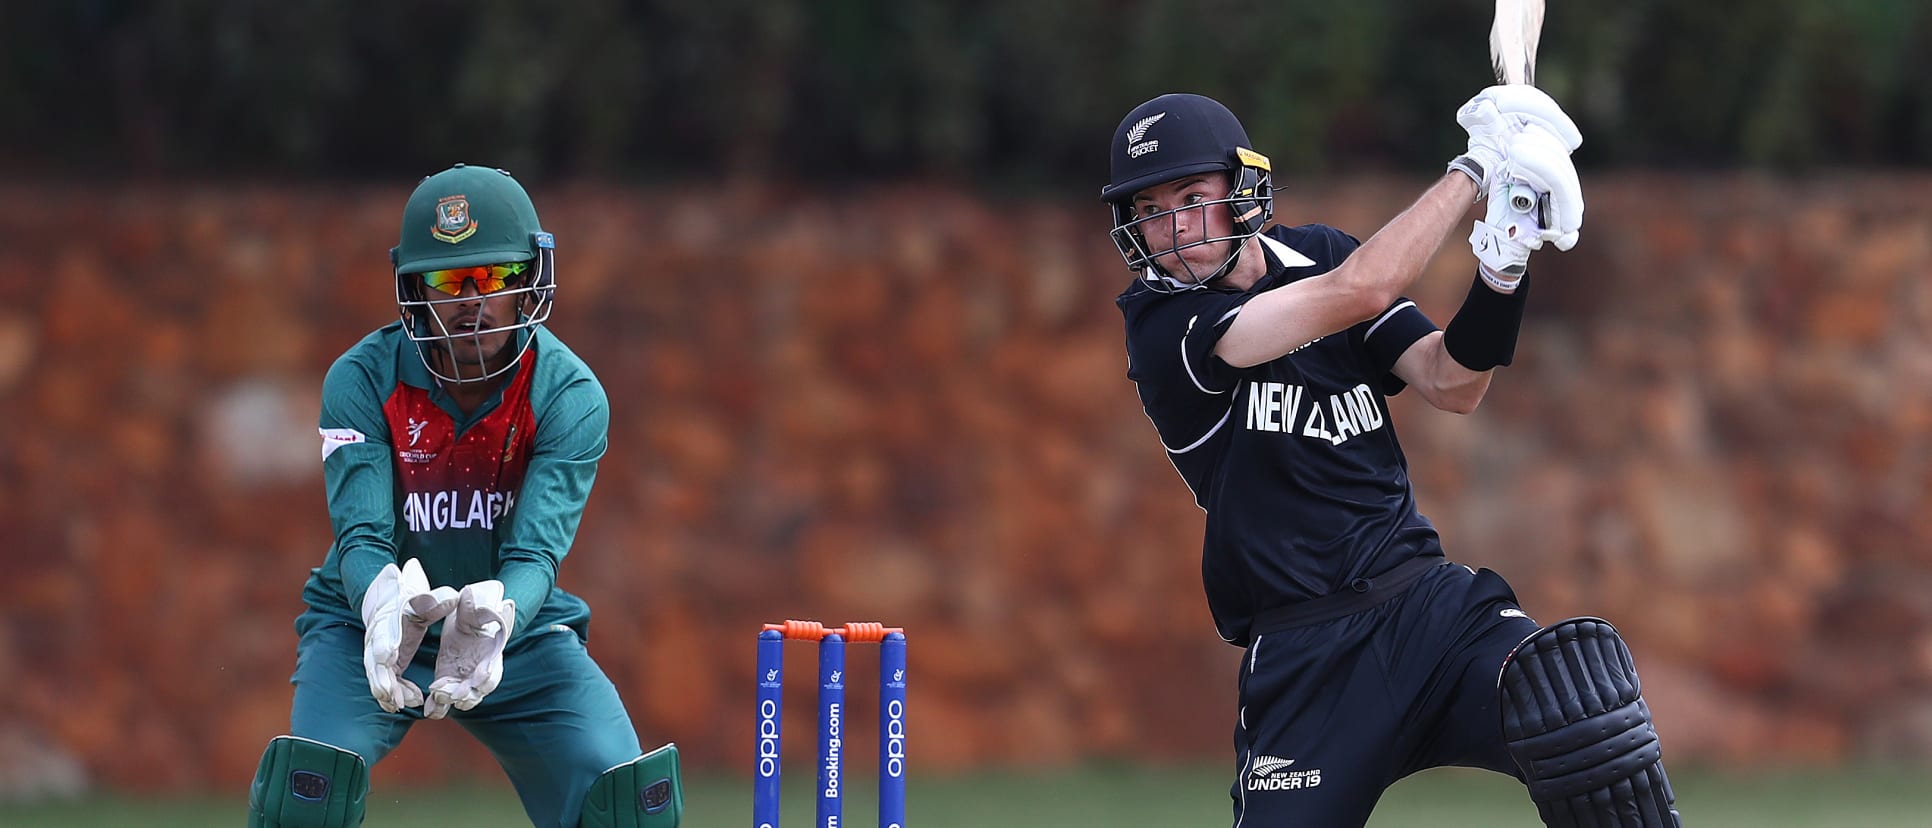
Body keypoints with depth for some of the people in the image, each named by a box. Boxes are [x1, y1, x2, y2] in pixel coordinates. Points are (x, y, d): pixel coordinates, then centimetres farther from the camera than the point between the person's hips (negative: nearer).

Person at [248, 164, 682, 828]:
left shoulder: (572, 397, -15)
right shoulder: (362, 380, -16)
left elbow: (536, 550, -25)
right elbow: (362, 535, -25)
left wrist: (492, 619, -50)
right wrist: (388, 605, -50)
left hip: (514, 625, 1)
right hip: (370, 623, -1)